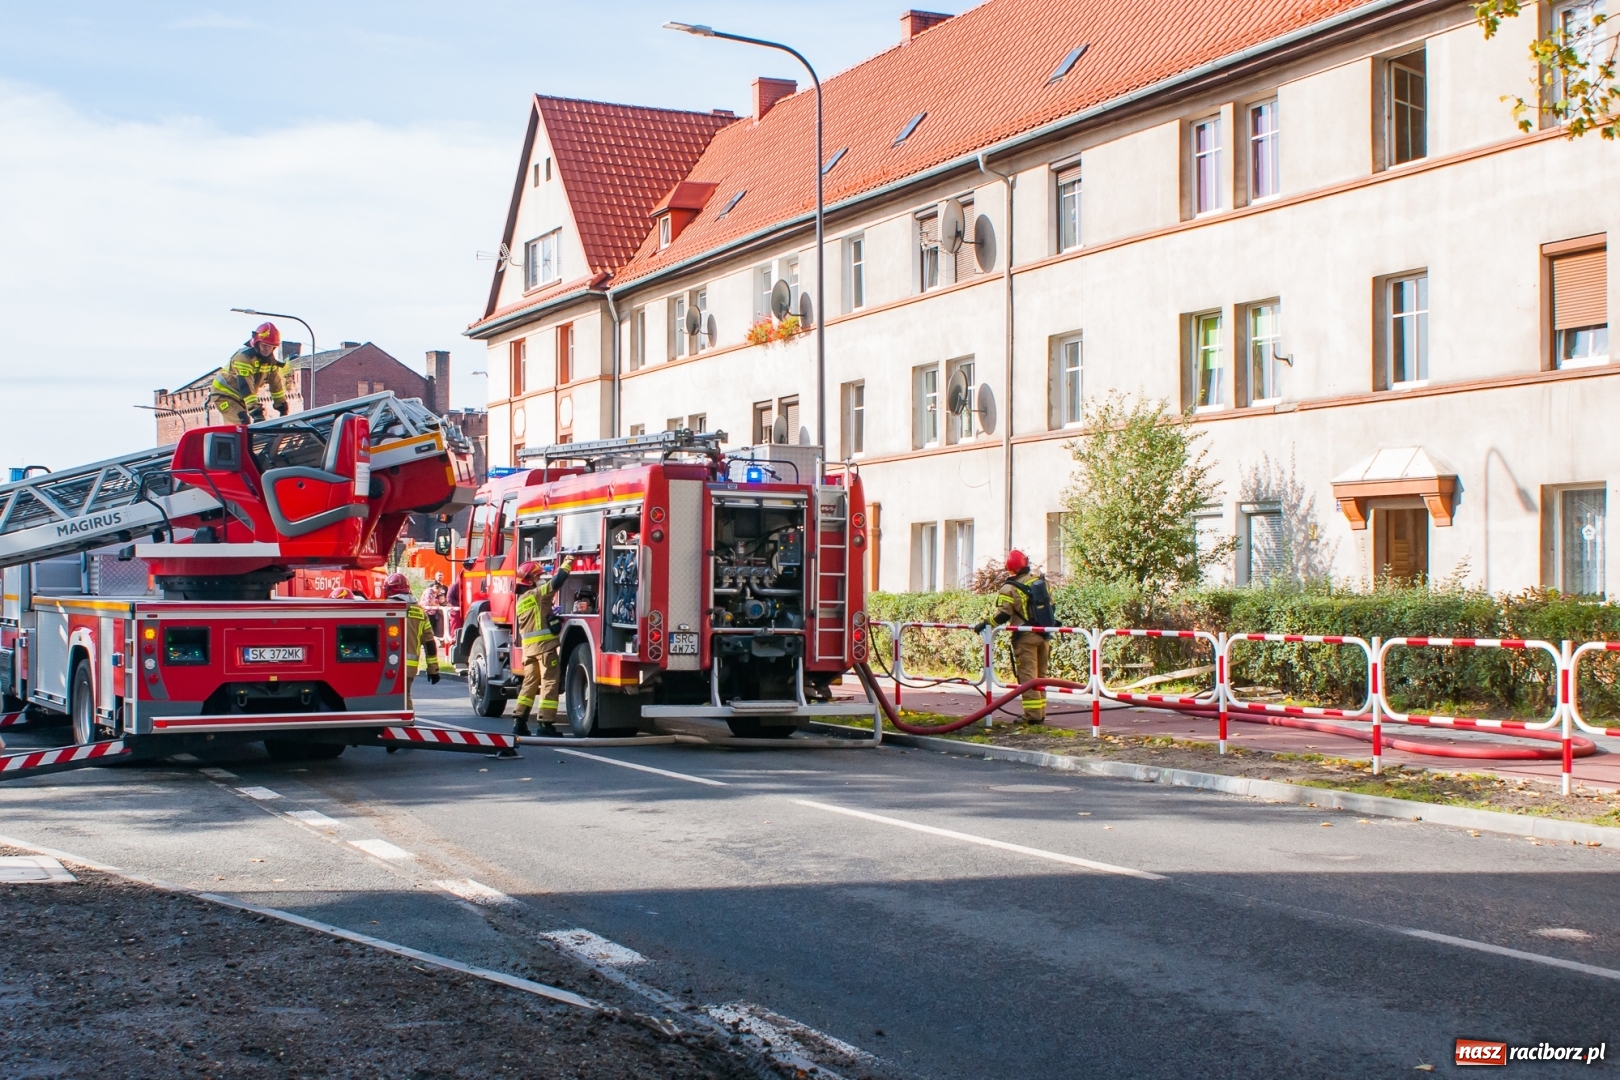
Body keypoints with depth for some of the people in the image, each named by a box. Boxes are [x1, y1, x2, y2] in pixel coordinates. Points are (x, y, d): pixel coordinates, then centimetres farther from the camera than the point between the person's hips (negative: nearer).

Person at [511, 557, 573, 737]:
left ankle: (519, 721, 9)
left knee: (529, 683, 13)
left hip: (528, 647, 8)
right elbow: (556, 582, -19)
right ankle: (546, 723, -10)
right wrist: (567, 564, -10)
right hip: (544, 645, -8)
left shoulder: (521, 600, 18)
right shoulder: (538, 593, -8)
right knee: (549, 683, -6)